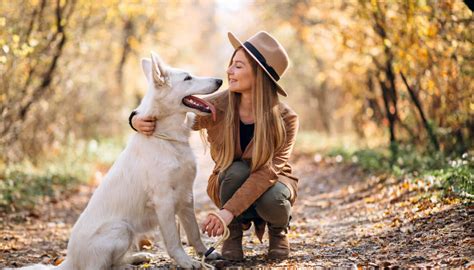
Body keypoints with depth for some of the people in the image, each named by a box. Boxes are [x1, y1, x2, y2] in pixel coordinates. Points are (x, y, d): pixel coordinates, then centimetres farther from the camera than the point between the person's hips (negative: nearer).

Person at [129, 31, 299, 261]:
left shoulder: (285, 119, -24)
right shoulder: (217, 108, -20)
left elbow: (267, 171, -33)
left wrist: (229, 211, -44)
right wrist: (137, 120, -37)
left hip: (271, 183, -1)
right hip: (229, 183, 1)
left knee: (271, 198, -36)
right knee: (238, 169, -34)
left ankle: (278, 229, 1)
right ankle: (234, 231, -7)